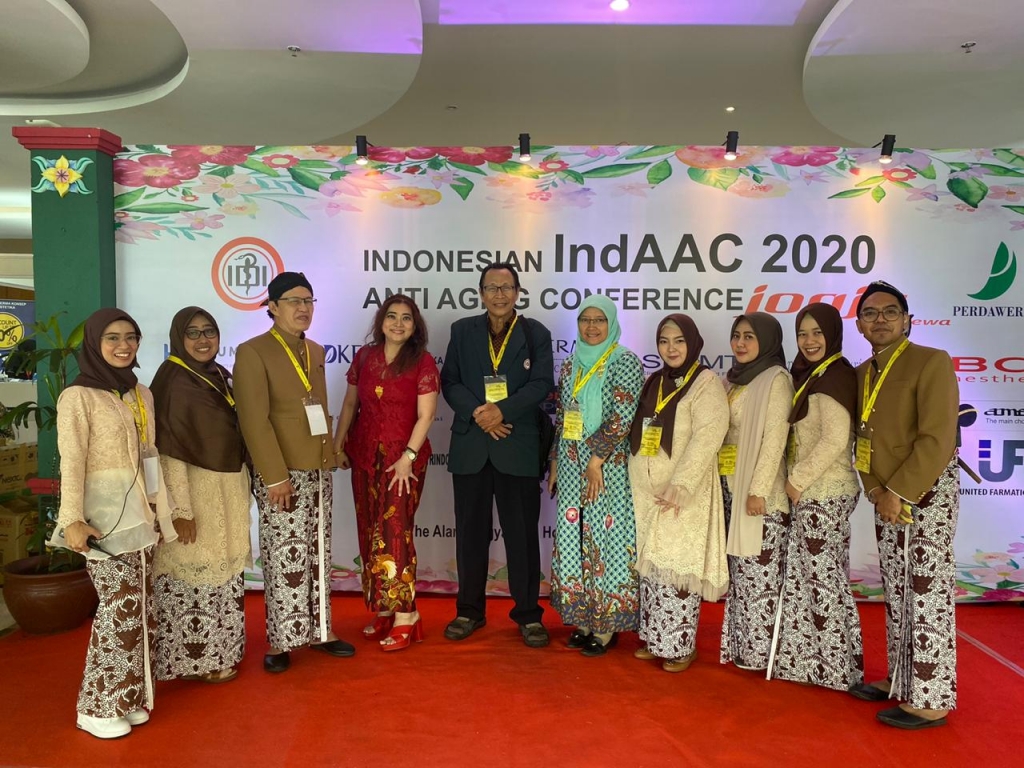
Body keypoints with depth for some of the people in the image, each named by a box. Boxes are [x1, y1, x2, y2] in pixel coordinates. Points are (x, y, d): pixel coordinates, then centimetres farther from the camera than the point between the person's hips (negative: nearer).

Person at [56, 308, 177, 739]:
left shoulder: (141, 394, 11)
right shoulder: (78, 396, -8)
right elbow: (71, 463, -14)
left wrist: (160, 510, 15)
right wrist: (73, 519, -21)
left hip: (139, 514, 6)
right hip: (104, 518, -6)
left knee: (138, 607, 9)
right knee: (122, 606, -5)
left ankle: (127, 697, 23)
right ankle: (98, 707, 11)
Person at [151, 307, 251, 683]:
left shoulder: (218, 375, 9)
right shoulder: (174, 381, -14)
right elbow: (170, 452, -19)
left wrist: (241, 488, 14)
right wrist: (181, 509, -22)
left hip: (228, 490, 8)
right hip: (195, 491, -8)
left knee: (222, 574, 16)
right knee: (195, 576, 1)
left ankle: (218, 651, 31)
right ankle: (196, 660, 16)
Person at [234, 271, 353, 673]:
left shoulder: (315, 351, 14)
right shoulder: (252, 352, -8)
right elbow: (254, 420, -15)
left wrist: (333, 452, 9)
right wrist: (275, 475, -19)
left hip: (319, 470, 7)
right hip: (281, 474, -6)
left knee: (318, 555, 13)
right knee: (284, 558, -1)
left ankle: (318, 629, 24)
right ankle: (281, 640, 12)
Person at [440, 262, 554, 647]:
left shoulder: (536, 334, 5)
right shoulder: (462, 331, 10)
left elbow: (541, 384, -6)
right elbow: (449, 381, 3)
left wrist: (502, 410, -18)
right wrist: (478, 413, -13)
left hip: (518, 446, -2)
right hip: (470, 445, 2)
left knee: (522, 532, 4)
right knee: (471, 531, 10)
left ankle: (528, 613, 18)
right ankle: (469, 611, 24)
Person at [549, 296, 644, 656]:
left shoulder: (625, 363, -7)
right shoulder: (571, 366, 13)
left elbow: (622, 417, -15)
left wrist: (596, 459, -18)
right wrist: (555, 463, 14)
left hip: (608, 467, -6)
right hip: (571, 467, 6)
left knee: (606, 538, 0)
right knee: (574, 538, 9)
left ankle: (608, 624, 13)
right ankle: (584, 618, 21)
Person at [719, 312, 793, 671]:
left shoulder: (776, 380, -7)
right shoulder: (734, 379, 15)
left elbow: (774, 439, -14)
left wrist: (758, 490, -18)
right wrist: (719, 482, 11)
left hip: (759, 490, -7)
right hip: (728, 486, 7)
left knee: (759, 570, -2)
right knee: (738, 568, 11)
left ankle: (760, 650, 8)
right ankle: (738, 644, 21)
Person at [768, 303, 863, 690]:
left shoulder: (834, 376, -14)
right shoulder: (812, 375, 15)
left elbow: (834, 441, -21)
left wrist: (797, 480, -15)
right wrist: (797, 481, 9)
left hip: (824, 494, -9)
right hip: (811, 494, 9)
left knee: (824, 580, 1)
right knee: (803, 577, 14)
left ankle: (836, 668, 14)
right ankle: (806, 658, 25)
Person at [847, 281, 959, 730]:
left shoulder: (931, 362, -12)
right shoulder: (861, 374, 10)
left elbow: (938, 439, -18)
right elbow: (863, 439, 10)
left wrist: (899, 493, -18)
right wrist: (877, 492, -4)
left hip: (928, 493, -7)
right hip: (886, 497, 7)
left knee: (928, 596, -4)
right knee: (896, 594, 14)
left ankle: (932, 701, 6)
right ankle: (901, 680, 27)